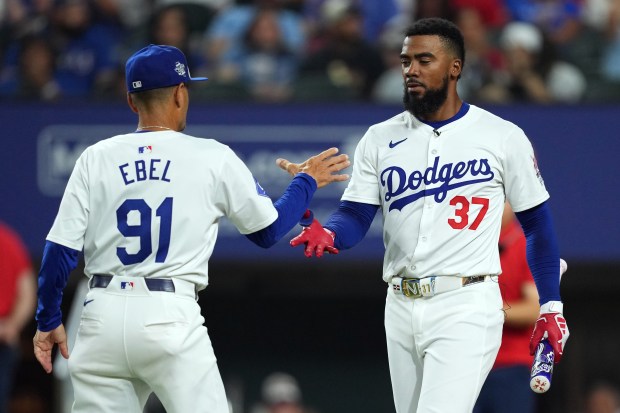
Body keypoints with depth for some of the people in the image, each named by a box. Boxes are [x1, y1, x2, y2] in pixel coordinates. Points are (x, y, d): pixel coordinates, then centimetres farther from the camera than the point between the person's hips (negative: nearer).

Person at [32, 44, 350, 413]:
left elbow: (61, 250, 3)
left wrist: (48, 320, 15)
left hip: (102, 314, 3)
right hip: (170, 315, -3)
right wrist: (307, 181, 29)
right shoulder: (213, 158, 2)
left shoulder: (96, 158, 6)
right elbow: (269, 230, 13)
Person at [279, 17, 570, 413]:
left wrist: (551, 306, 2)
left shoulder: (503, 138, -1)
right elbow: (355, 216, 3)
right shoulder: (381, 139, 8)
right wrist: (327, 235, -20)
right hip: (401, 307, 5)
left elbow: (536, 222, 5)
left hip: (466, 309, -5)